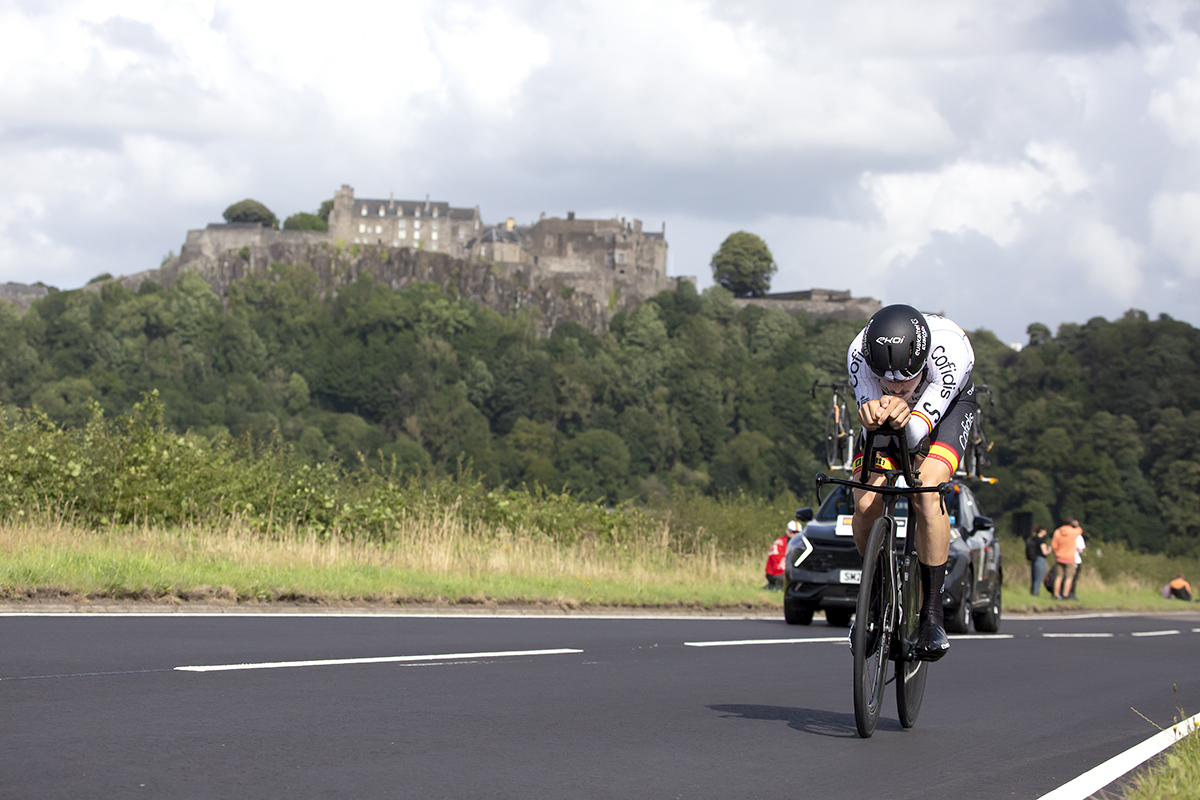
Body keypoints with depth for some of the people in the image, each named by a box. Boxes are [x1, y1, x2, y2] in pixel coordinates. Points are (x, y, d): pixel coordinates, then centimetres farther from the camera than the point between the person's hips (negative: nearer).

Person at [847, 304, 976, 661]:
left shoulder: (950, 350, -42)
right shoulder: (860, 353, -36)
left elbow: (917, 434, -43)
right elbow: (873, 431, -36)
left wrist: (904, 420, -66)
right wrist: (875, 415, -60)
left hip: (948, 402, -2)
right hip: (888, 417, 2)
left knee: (926, 493, -27)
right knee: (866, 504, -16)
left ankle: (932, 612, -17)